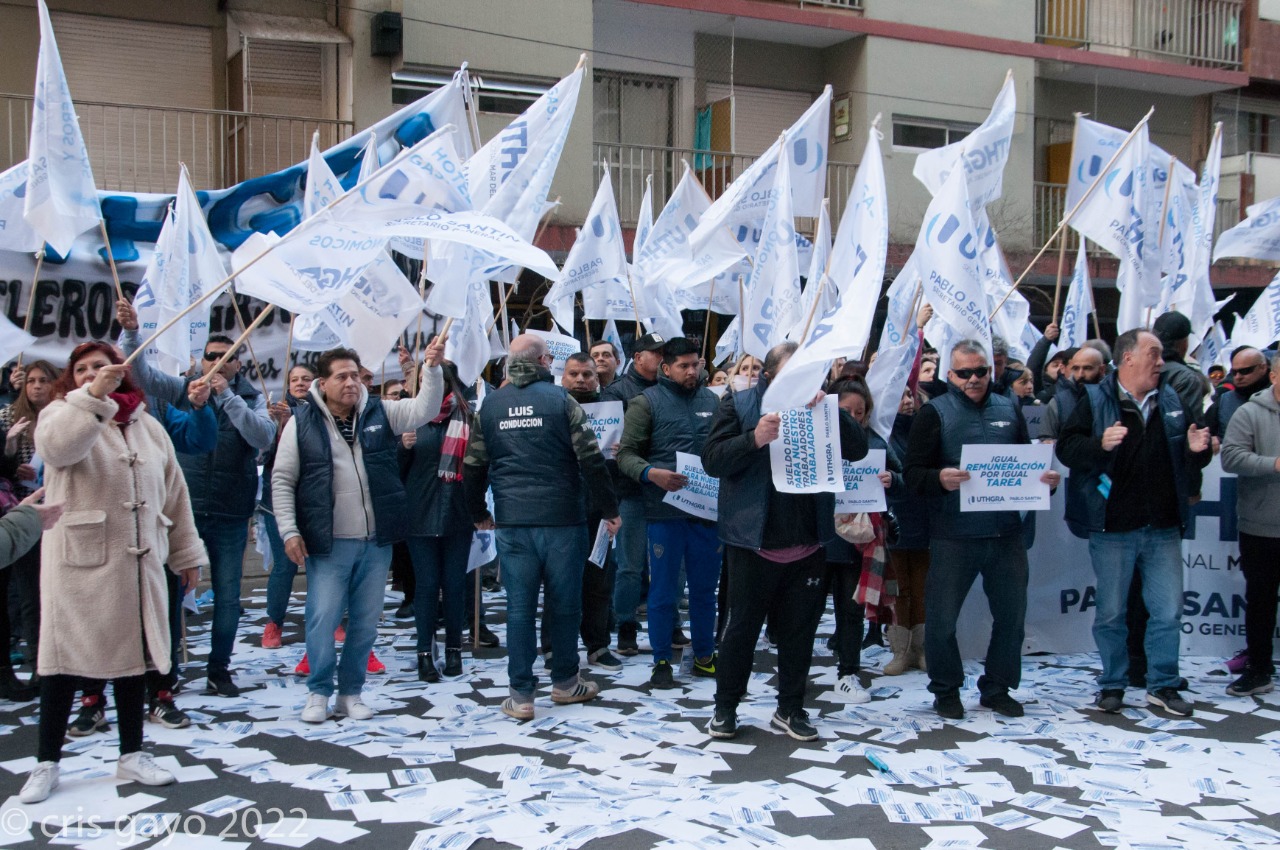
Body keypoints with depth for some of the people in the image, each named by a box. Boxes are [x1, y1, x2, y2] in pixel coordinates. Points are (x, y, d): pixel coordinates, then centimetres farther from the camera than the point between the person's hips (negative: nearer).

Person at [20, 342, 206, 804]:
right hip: (78, 559, -4)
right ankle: (46, 763, 13)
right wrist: (93, 395, -38)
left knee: (132, 654, 10)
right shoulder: (63, 412, 1)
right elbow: (56, 444, -25)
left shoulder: (148, 427, 12)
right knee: (65, 658, 0)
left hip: (138, 560, 4)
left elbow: (174, 493, 14)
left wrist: (186, 553, 13)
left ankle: (132, 755, 22)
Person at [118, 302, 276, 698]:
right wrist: (130, 331, -22)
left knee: (227, 595, 8)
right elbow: (141, 373, -7)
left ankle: (219, 669, 21)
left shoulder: (251, 398, 1)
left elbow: (264, 437, -16)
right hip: (183, 507, 0)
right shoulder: (183, 389, 4)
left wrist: (226, 395, -19)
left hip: (230, 515, 0)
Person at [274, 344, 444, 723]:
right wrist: (289, 531, -6)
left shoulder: (380, 413, 6)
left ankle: (351, 693, 24)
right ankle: (319, 692, 17)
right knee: (322, 618, -1)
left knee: (366, 621, 9)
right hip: (328, 543, -3)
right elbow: (283, 480, 1)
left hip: (376, 541, 3)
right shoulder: (302, 422, -1)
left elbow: (425, 408, -4)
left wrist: (432, 368, -19)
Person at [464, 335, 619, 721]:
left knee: (519, 606, 6)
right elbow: (590, 460, -8)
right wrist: (609, 509, 2)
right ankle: (565, 682, 24)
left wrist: (479, 514, 24)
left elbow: (473, 467, 9)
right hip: (561, 516, -2)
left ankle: (521, 695, 8)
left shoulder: (490, 406, 5)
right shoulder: (560, 400, -5)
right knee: (564, 602, 12)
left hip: (512, 521, 2)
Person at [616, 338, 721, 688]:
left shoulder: (711, 400, 11)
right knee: (663, 590, 4)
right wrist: (651, 473, -23)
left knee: (704, 588, 13)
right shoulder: (647, 402, -1)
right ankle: (662, 661, 17)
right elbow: (626, 454, -5)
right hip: (666, 510, -4)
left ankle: (704, 656, 27)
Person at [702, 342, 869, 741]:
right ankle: (725, 707, 21)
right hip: (753, 542, -3)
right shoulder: (739, 404, -2)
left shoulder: (817, 407, 8)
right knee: (742, 626, 7)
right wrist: (755, 439, -26)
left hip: (807, 544, 4)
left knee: (800, 629, 12)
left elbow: (858, 450, -2)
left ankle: (790, 708, 26)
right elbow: (712, 459, -10)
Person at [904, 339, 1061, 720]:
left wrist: (1044, 478, -1)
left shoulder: (1009, 409, 11)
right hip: (953, 535, -3)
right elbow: (913, 473, -7)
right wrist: (940, 479, -27)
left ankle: (998, 688, 27)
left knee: (1011, 614, 10)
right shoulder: (935, 413, -1)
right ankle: (946, 690, 22)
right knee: (941, 617, 3)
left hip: (1006, 532, 4)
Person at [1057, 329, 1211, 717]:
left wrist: (1197, 450, -3)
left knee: (1169, 612, 7)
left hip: (1164, 529, 4)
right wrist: (1100, 444, -28)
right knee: (1110, 614, 7)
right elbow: (1066, 448, -11)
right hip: (1113, 529, -4)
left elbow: (1190, 460, 19)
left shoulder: (1173, 401, 10)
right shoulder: (1095, 401, -3)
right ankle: (1112, 685, 21)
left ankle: (1163, 685, 21)